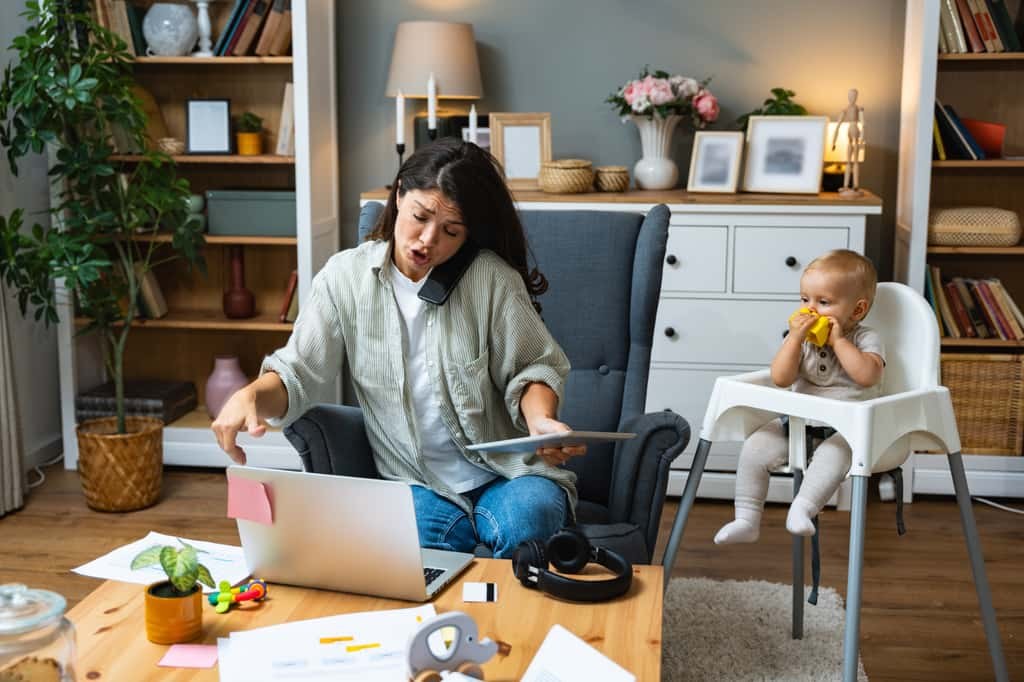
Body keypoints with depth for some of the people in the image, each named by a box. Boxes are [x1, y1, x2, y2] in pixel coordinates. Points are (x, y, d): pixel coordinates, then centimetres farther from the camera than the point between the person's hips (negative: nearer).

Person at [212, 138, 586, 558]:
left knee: (528, 518, -35)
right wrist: (250, 396, -22)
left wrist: (540, 420, -21)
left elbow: (533, 366, 1)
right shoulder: (346, 277, 2)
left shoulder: (491, 278, -5)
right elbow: (297, 373, 0)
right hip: (419, 487, 0)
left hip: (507, 475, 0)